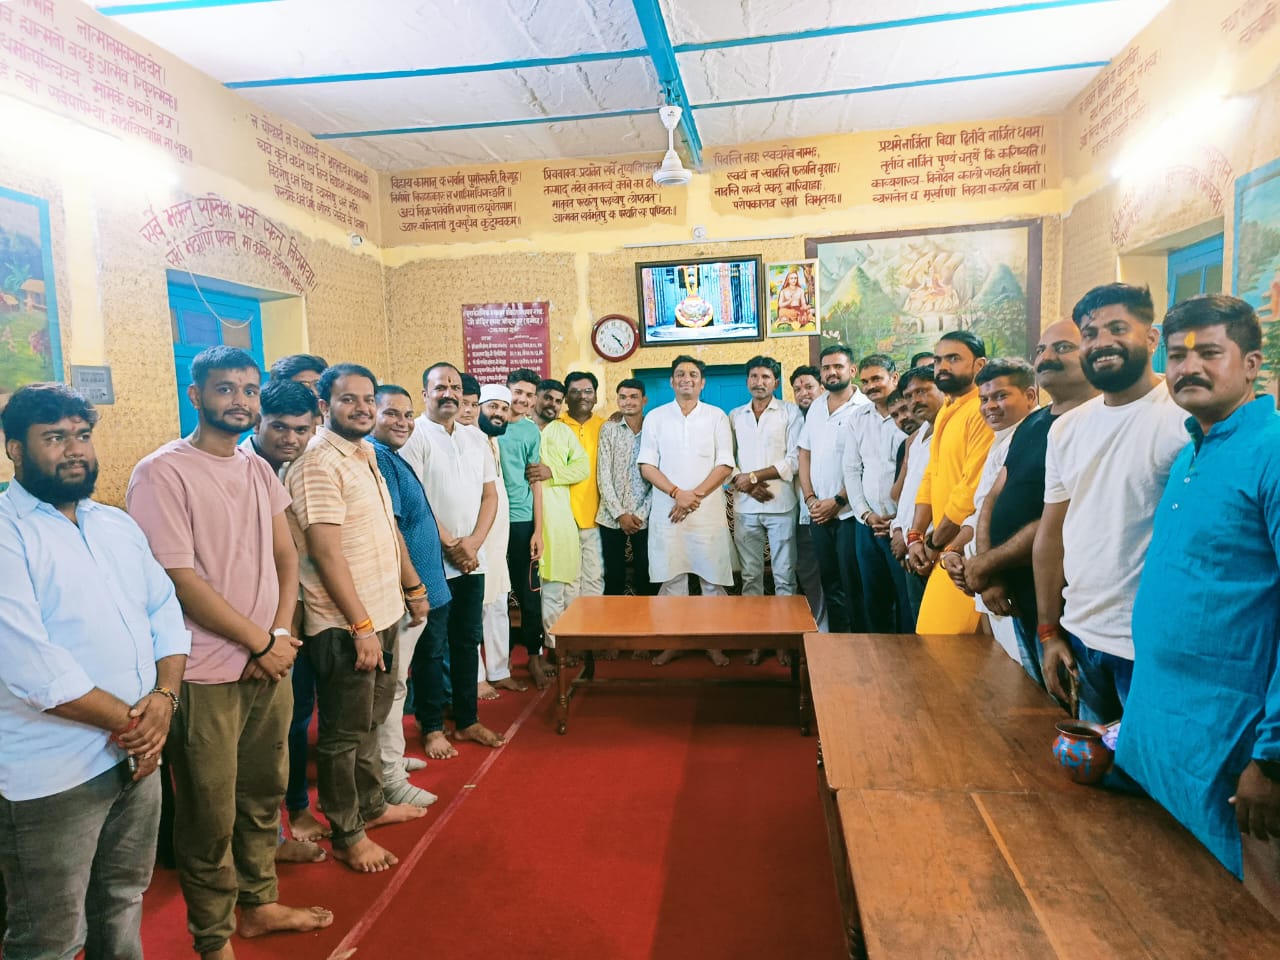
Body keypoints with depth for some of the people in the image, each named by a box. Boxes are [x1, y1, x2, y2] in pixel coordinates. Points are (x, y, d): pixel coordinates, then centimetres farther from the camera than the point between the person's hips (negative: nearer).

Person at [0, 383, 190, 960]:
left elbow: (165, 611, 9)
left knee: (125, 902, 23)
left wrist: (164, 697, -8)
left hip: (138, 756, 7)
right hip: (52, 775, -6)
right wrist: (129, 720, -14)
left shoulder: (118, 525, 10)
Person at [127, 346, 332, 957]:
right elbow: (180, 579, -17)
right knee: (210, 816, 9)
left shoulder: (259, 469, 9)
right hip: (206, 676, -6)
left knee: (263, 795, 19)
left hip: (270, 665, 6)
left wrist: (281, 634, -5)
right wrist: (262, 641, -11)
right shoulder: (163, 473, -12)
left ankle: (259, 903, 39)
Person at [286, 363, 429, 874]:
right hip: (344, 625, -9)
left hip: (382, 614, 9)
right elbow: (326, 553, -22)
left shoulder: (365, 455, 10)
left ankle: (371, 804, 40)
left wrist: (413, 586, 20)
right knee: (344, 732, 7)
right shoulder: (318, 463, -18)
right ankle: (347, 836, 23)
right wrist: (361, 626, -22)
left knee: (371, 720, 22)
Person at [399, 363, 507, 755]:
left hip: (473, 558, 6)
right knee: (431, 647, 4)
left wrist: (473, 542, -6)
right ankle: (432, 727, 17)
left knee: (468, 641, 13)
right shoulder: (414, 436, -6)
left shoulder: (476, 438, 11)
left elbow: (490, 495, 9)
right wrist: (450, 545, -12)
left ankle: (467, 719, 25)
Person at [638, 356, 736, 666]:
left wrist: (696, 495, -13)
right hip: (666, 510, 1)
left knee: (713, 579, 1)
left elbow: (725, 465, -1)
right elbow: (647, 466, 1)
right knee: (670, 577, 4)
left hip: (709, 510, 0)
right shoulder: (655, 417, 6)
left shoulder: (716, 417, 5)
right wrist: (677, 493, -12)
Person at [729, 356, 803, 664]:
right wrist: (745, 485, -10)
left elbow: (795, 459, -6)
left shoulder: (790, 412, 3)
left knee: (784, 576, 1)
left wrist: (754, 475, -9)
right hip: (745, 508, 3)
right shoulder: (735, 416, 12)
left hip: (781, 506, -3)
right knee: (751, 575, 7)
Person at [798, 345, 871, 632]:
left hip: (848, 512, -6)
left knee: (853, 585, 0)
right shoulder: (816, 408, 12)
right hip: (819, 512, 6)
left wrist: (837, 501, -14)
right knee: (830, 582, 13)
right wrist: (810, 499, 2)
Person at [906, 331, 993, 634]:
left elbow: (974, 490, -20)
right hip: (944, 552, 9)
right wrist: (916, 537, 7)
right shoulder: (946, 412, 16)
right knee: (931, 634, 15)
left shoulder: (981, 411, -14)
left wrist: (934, 543, -9)